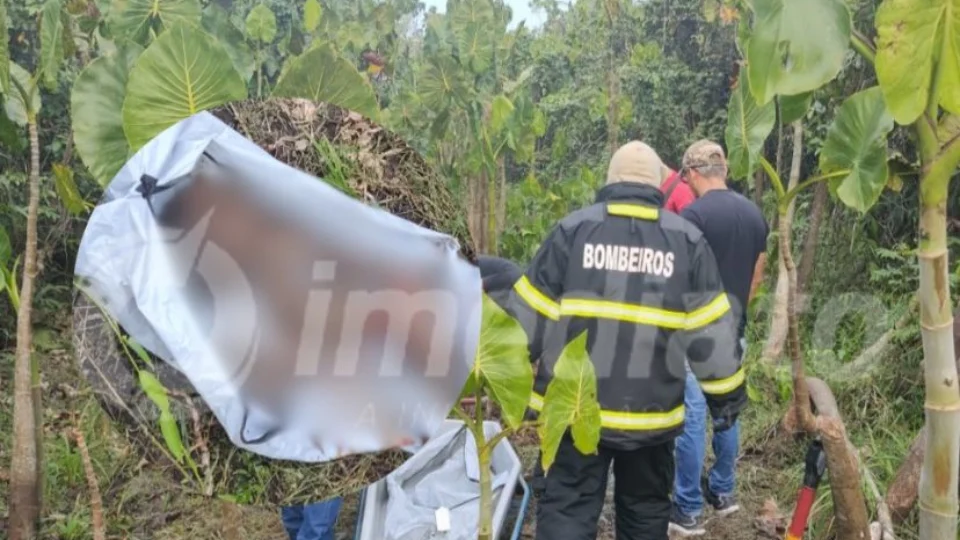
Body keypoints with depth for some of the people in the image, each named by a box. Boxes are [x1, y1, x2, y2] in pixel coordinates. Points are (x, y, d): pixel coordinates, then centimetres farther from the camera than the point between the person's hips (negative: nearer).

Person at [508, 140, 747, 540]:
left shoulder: (572, 229, -3)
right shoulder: (688, 240, 1)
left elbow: (528, 319, -3)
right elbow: (710, 334, 0)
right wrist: (727, 395, 12)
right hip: (651, 414, 2)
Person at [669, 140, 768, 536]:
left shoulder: (693, 215, -16)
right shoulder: (755, 214, 7)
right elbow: (757, 277, 14)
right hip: (734, 330, 7)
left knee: (691, 417, -1)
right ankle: (723, 491, 31)